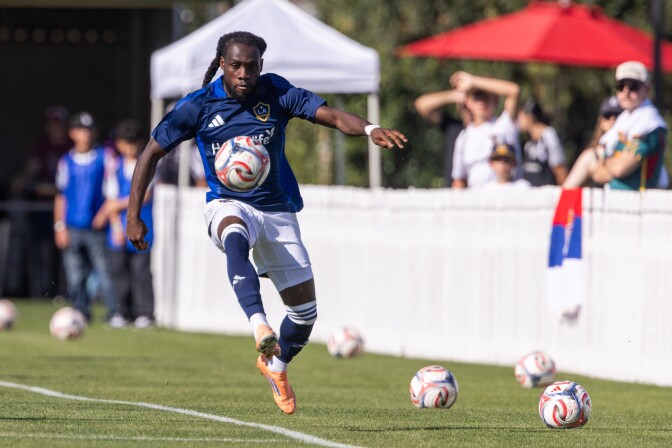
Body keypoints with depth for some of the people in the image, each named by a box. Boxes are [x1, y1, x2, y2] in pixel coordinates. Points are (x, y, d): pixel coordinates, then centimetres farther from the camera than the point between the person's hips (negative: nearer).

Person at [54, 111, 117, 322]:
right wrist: (59, 226, 5)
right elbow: (61, 196, 11)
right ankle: (81, 311, 10)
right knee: (75, 277, 0)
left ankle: (114, 311, -7)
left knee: (104, 270, -10)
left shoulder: (104, 156, 4)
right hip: (72, 229, 2)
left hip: (97, 227, -2)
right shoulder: (66, 162, 10)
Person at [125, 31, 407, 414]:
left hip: (277, 210, 2)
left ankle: (276, 364, 35)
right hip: (228, 205, -2)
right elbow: (153, 153, 1)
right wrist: (134, 217, -4)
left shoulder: (277, 93, -6)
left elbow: (331, 115, -18)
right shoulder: (199, 106, -7)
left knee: (306, 310, 3)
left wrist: (369, 129, -39)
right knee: (235, 239, -42)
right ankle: (260, 328, -57)